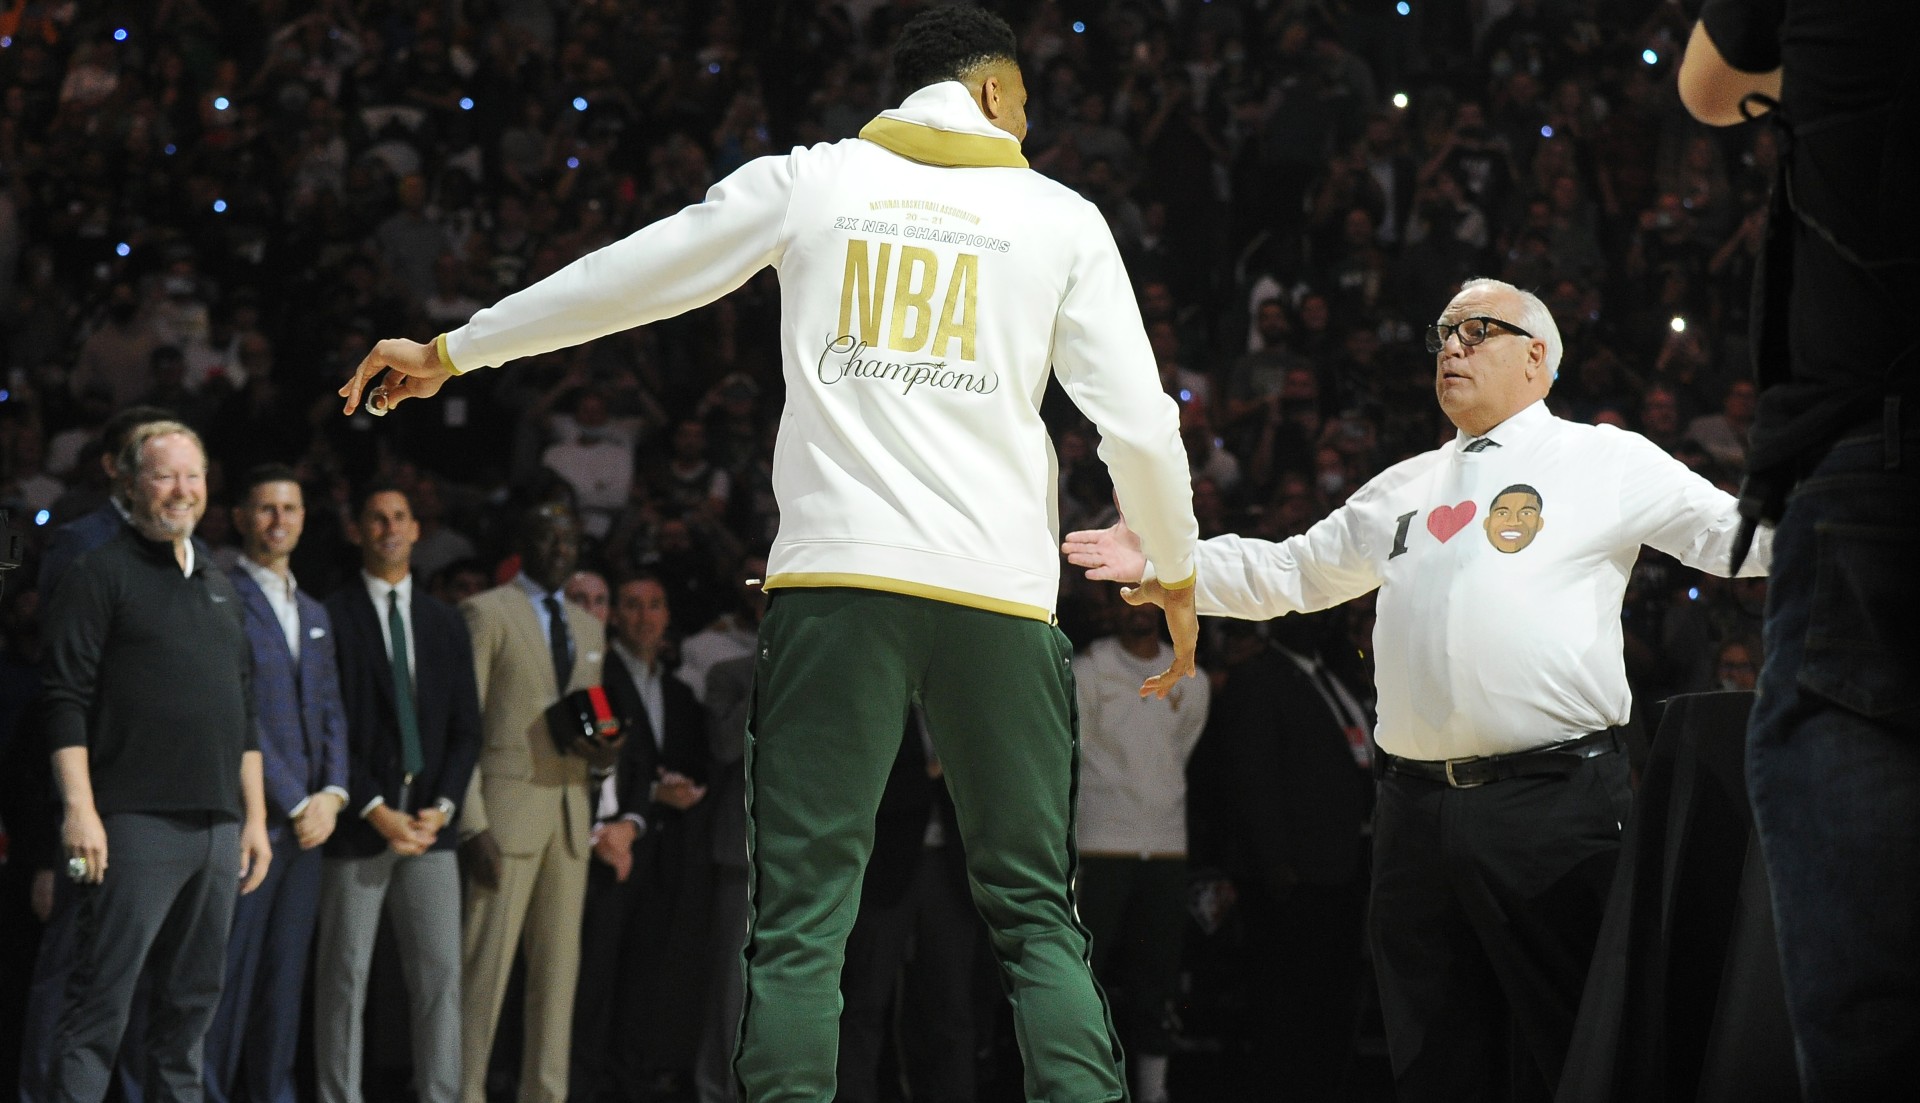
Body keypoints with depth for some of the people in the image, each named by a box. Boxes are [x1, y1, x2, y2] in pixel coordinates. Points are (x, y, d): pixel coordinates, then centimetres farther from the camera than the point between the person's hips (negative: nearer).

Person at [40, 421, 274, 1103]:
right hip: (136, 824, -7)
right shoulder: (101, 574, -1)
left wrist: (255, 818, 18)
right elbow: (66, 701, -8)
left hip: (218, 825, 7)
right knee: (102, 997, -9)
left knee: (194, 998, 9)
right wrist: (79, 809, -17)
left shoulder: (217, 586, 20)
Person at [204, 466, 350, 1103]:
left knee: (285, 981, 7)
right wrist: (295, 804, -11)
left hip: (307, 824, 7)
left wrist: (332, 794, 0)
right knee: (228, 978, -6)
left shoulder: (314, 614, 19)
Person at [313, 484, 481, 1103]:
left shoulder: (445, 623, 16)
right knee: (345, 975, -1)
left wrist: (443, 807, -2)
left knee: (440, 971, -2)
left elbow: (466, 727, 13)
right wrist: (375, 810, -12)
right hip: (358, 822, -4)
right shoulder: (331, 618, 0)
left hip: (430, 821, 4)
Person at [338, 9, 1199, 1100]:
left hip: (835, 579, 0)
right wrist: (1180, 579, 21)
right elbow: (1141, 425, 5)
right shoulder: (1062, 216, 10)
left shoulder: (810, 179, 12)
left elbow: (620, 280, 16)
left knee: (802, 920, -2)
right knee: (1038, 916, 6)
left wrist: (448, 353, 27)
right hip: (1001, 595, 0)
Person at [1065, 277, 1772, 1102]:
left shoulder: (1608, 462, 8)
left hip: (1554, 806, -5)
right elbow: (1289, 572, 29)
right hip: (1419, 808, 5)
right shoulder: (1404, 489, 24)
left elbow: (1733, 533, 1)